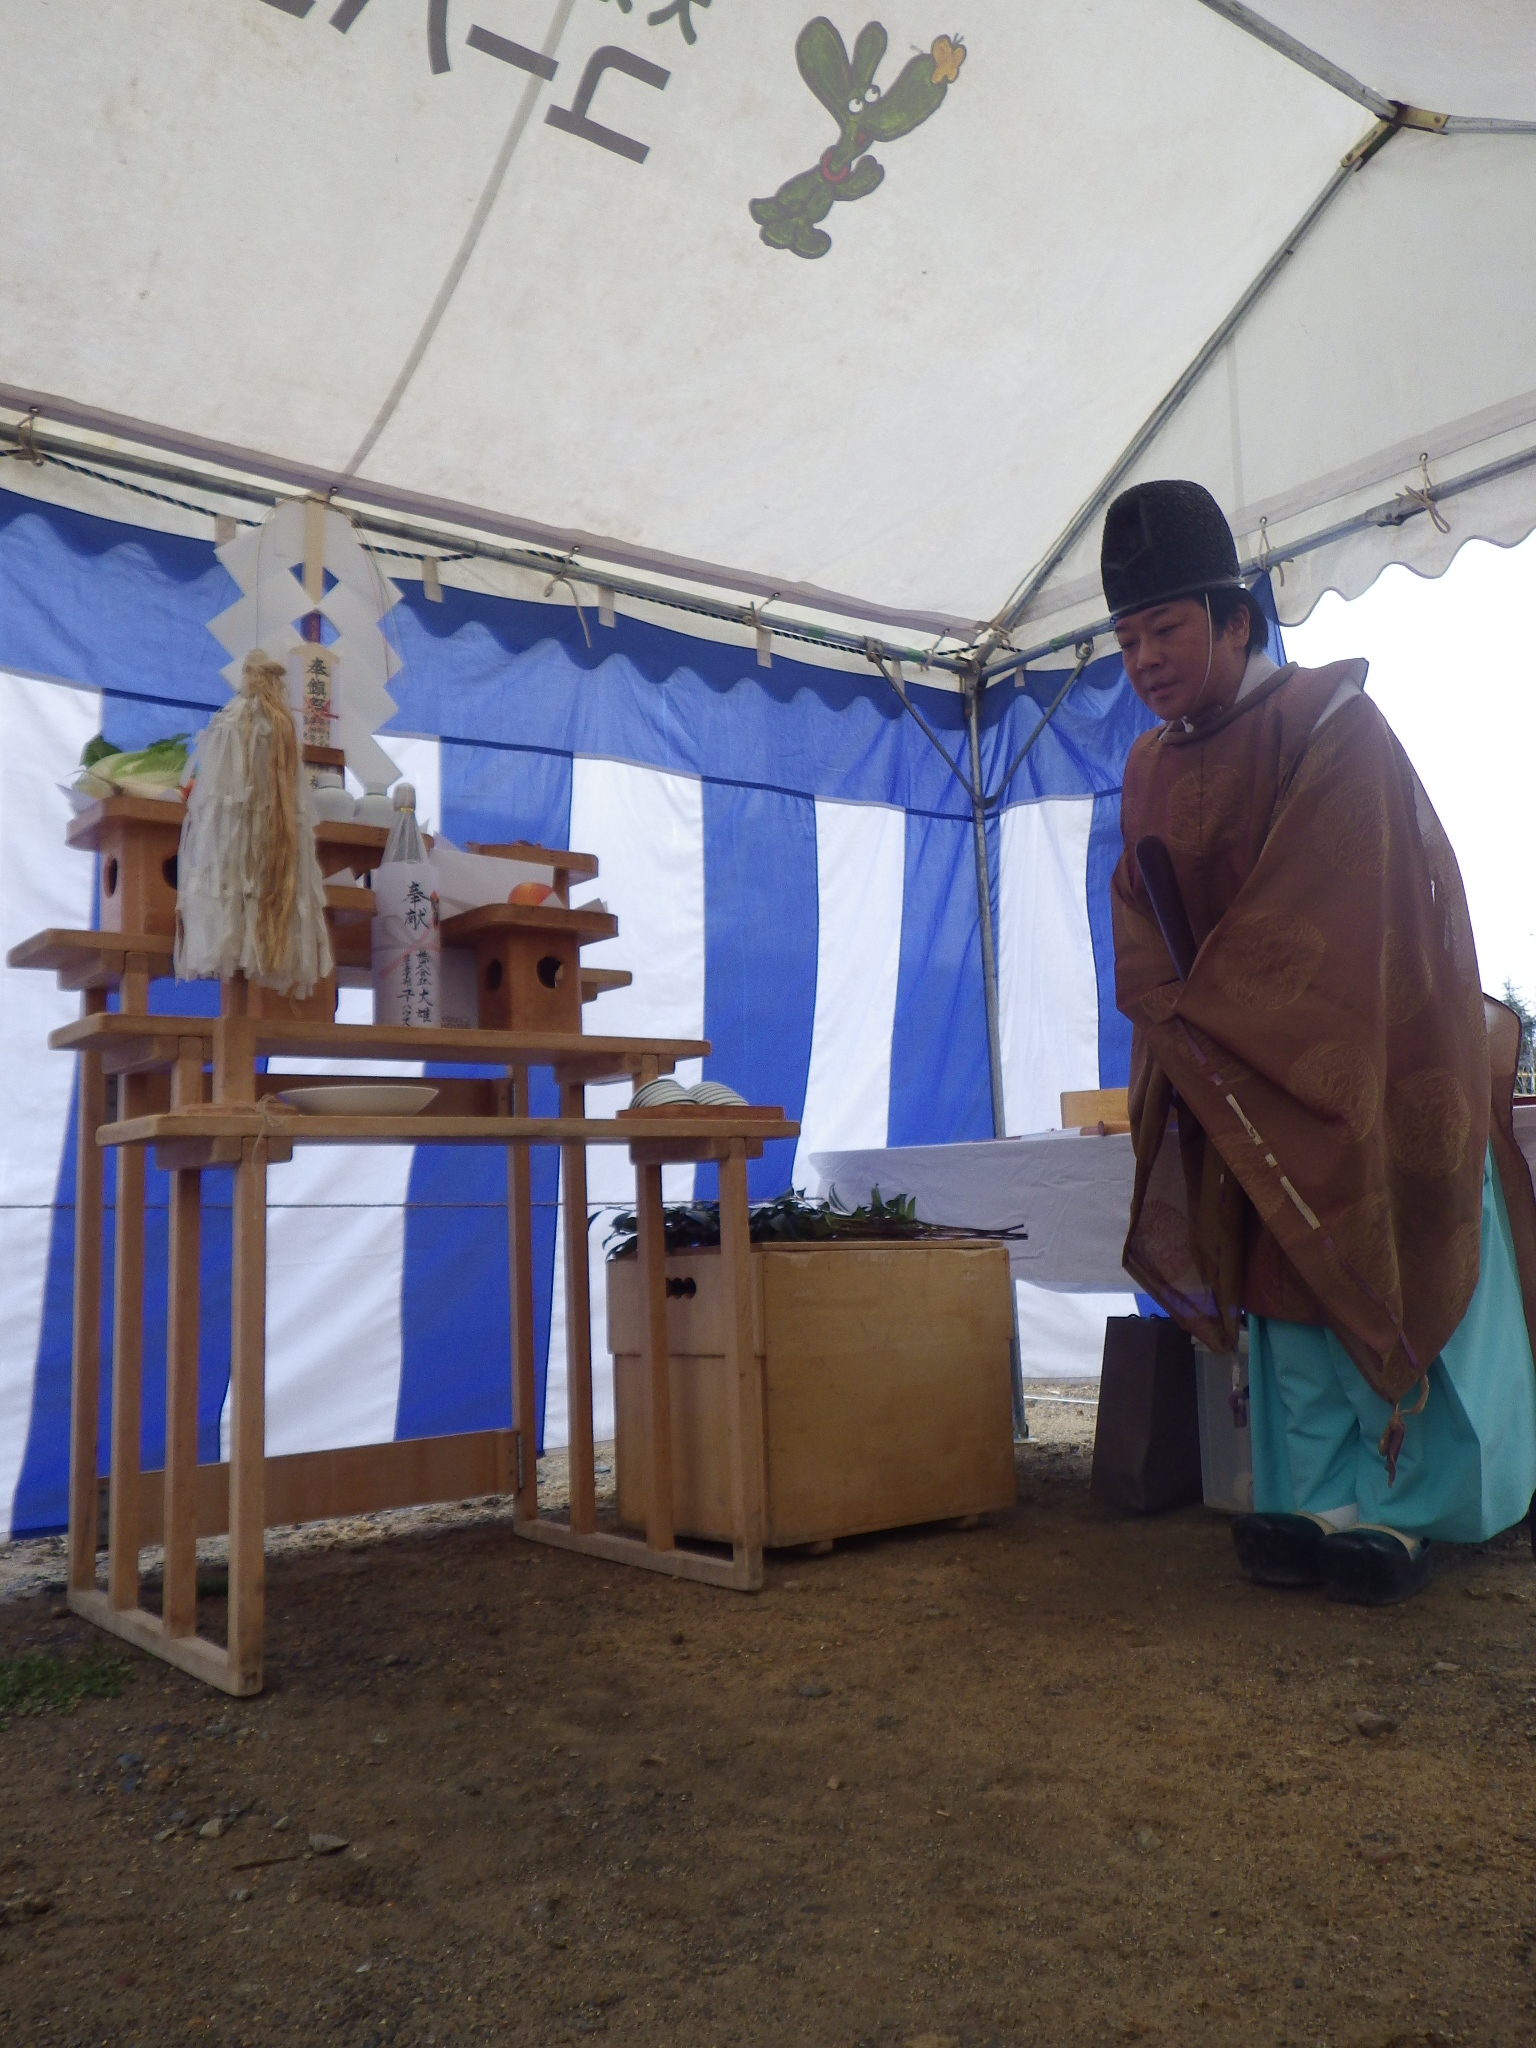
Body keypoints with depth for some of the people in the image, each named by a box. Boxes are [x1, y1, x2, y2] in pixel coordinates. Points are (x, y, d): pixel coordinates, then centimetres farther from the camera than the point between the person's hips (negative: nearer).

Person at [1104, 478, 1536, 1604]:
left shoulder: (1332, 726, -12)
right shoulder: (1151, 769, 9)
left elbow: (1323, 916, -20)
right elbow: (1141, 926, 6)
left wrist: (1199, 1019, -18)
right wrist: (1178, 1024, -12)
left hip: (1379, 1064, -5)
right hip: (1247, 1082, 6)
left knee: (1399, 1285, -3)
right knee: (1285, 1288, 3)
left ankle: (1400, 1510, 7)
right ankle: (1316, 1504, 10)